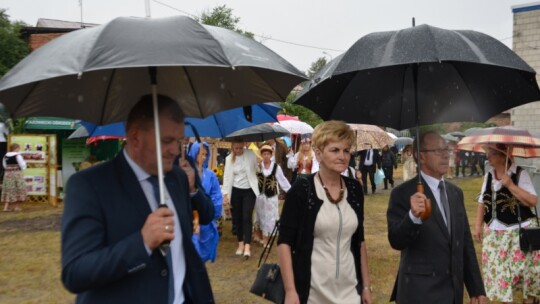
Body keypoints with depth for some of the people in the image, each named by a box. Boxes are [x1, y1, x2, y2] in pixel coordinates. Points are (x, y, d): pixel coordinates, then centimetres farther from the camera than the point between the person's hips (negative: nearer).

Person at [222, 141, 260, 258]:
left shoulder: (251, 154, -5)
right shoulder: (229, 158, 1)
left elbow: (257, 168, 6)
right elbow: (227, 177, 0)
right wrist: (225, 194, -3)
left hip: (249, 190, -2)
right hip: (235, 191, 2)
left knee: (247, 217, -11)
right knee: (237, 218, 9)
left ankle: (247, 246, -12)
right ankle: (240, 244, 23)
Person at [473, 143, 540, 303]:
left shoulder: (520, 173, -11)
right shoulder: (488, 176, 6)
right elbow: (482, 202, 12)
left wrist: (510, 185, -23)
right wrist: (478, 225, 6)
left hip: (519, 232, -5)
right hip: (494, 234, 5)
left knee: (525, 270, 1)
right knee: (500, 272, 10)